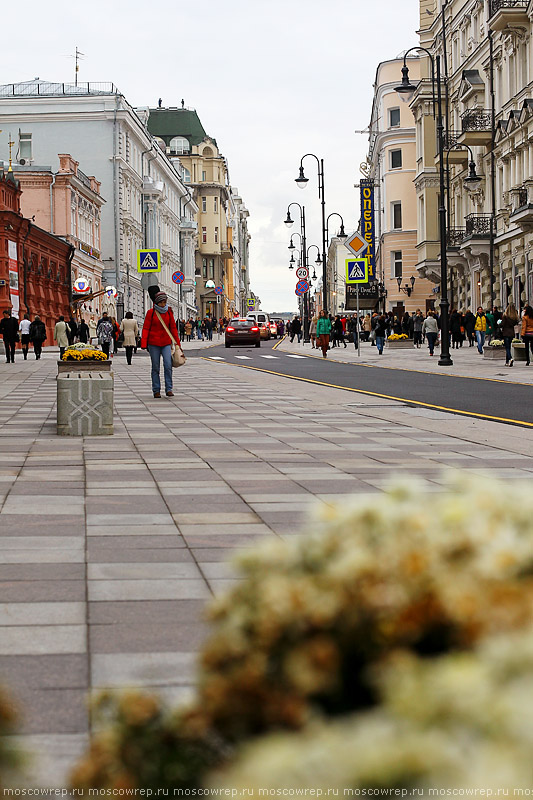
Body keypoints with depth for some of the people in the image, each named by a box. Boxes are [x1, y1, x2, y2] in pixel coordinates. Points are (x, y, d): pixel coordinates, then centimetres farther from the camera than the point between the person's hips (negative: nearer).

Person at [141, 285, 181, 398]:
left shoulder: (169, 312, 6)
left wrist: (177, 343, 9)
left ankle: (169, 389, -5)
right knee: (155, 368, 3)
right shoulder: (151, 312, -3)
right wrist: (144, 344, -9)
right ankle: (156, 390, 10)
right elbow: (146, 328, -2)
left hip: (166, 343, 2)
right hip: (154, 343, -2)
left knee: (168, 365, -11)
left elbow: (173, 328, 11)